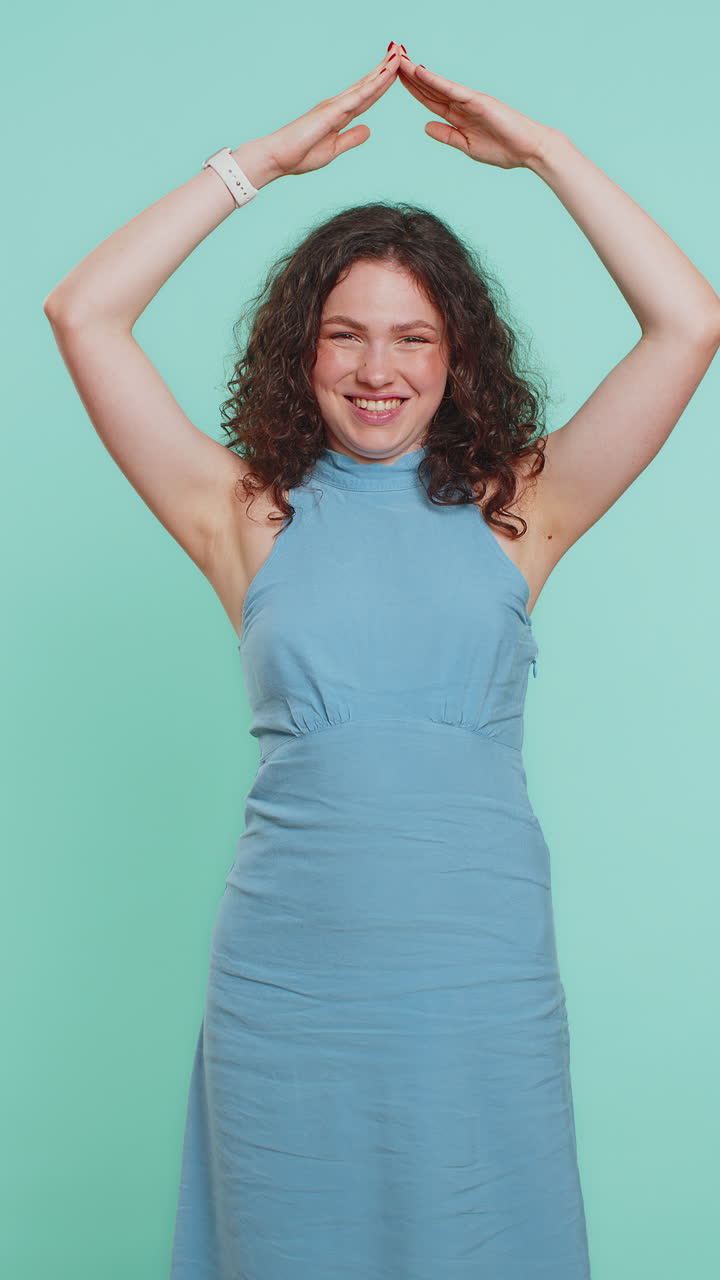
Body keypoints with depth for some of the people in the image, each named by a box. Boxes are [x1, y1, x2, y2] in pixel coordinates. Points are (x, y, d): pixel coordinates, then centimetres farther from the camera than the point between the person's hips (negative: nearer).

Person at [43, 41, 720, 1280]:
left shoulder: (516, 512, 3)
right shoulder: (249, 517, 2)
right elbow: (82, 313, -2)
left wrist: (540, 149, 1)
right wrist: (264, 158, -1)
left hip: (481, 969, 0)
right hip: (289, 975, 0)